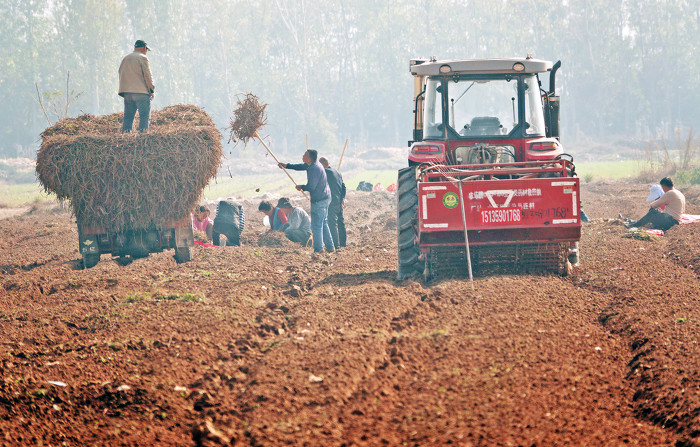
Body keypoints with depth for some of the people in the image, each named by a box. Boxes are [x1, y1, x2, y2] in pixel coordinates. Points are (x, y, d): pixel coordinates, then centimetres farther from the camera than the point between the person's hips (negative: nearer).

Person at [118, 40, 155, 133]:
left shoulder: (125, 58, 18)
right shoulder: (142, 58, -4)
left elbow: (120, 74, 20)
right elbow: (147, 75, -8)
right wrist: (152, 90, -1)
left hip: (127, 92, 6)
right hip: (141, 92, -6)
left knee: (128, 116, 9)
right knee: (144, 116, -6)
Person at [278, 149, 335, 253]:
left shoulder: (314, 169, -25)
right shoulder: (314, 164, 5)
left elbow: (311, 187, -25)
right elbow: (301, 167, 22)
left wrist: (302, 187, -5)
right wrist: (287, 165, 17)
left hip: (319, 201, -10)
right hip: (325, 198, 10)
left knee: (316, 225, -2)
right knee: (324, 223, 19)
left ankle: (318, 249, 2)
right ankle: (330, 247, 23)